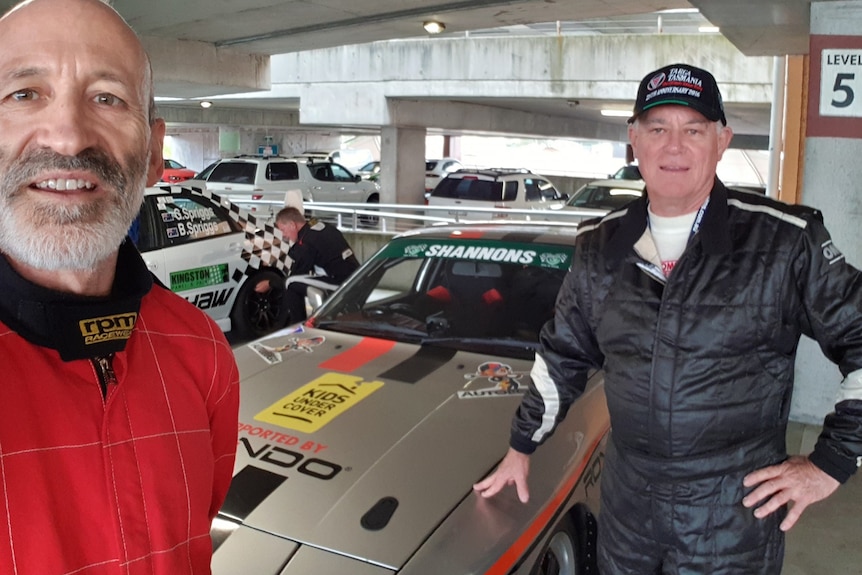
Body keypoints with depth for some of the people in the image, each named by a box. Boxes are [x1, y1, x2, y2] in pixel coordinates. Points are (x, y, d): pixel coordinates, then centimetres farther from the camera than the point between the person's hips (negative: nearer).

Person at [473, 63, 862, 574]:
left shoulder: (786, 242, -11)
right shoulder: (602, 246, 2)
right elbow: (562, 353, 12)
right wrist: (522, 446, 16)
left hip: (735, 514, -3)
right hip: (626, 505, 4)